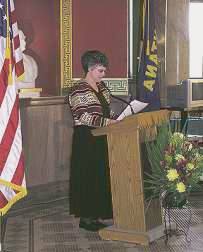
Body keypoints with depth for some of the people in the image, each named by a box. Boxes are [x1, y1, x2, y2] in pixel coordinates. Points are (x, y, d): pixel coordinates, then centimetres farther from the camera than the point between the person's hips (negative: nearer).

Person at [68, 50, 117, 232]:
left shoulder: (101, 86, 13)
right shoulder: (79, 90, -12)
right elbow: (83, 117, -20)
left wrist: (116, 120, 3)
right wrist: (108, 122, -25)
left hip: (102, 138, 8)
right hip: (86, 139, -8)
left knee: (102, 175, 9)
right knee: (87, 176, -3)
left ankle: (96, 213, 19)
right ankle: (85, 218, 7)